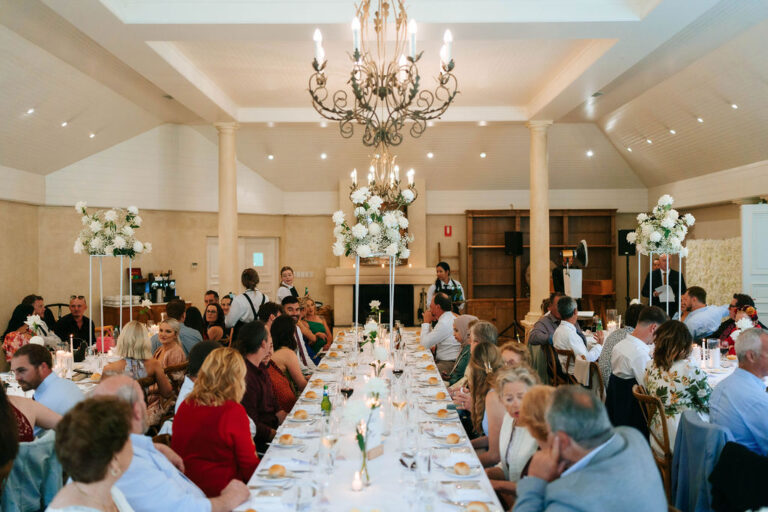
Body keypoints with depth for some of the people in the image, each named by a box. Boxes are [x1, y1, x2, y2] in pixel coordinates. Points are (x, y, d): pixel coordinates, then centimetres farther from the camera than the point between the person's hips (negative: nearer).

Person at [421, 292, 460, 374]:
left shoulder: (444, 323, -21)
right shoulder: (449, 317, 12)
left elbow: (425, 344, -16)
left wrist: (426, 322, -6)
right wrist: (428, 322, 11)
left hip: (448, 364, -10)